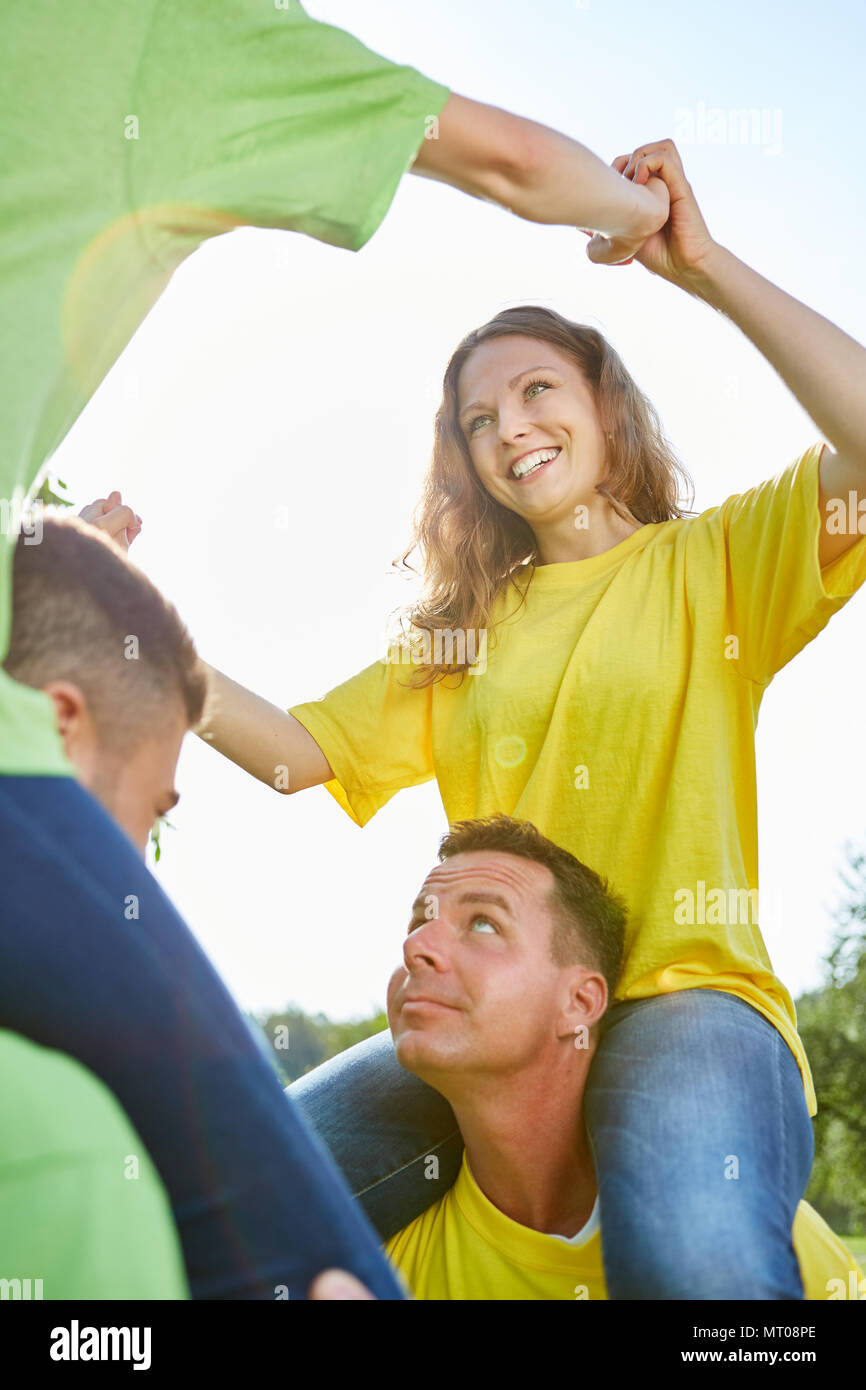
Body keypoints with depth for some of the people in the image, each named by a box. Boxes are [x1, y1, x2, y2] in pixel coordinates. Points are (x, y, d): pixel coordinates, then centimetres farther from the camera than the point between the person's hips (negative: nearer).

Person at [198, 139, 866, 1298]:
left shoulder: (711, 561, 9)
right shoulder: (465, 628, 23)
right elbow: (297, 751, 16)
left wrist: (707, 269, -10)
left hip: (685, 993, -4)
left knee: (691, 1247, -38)